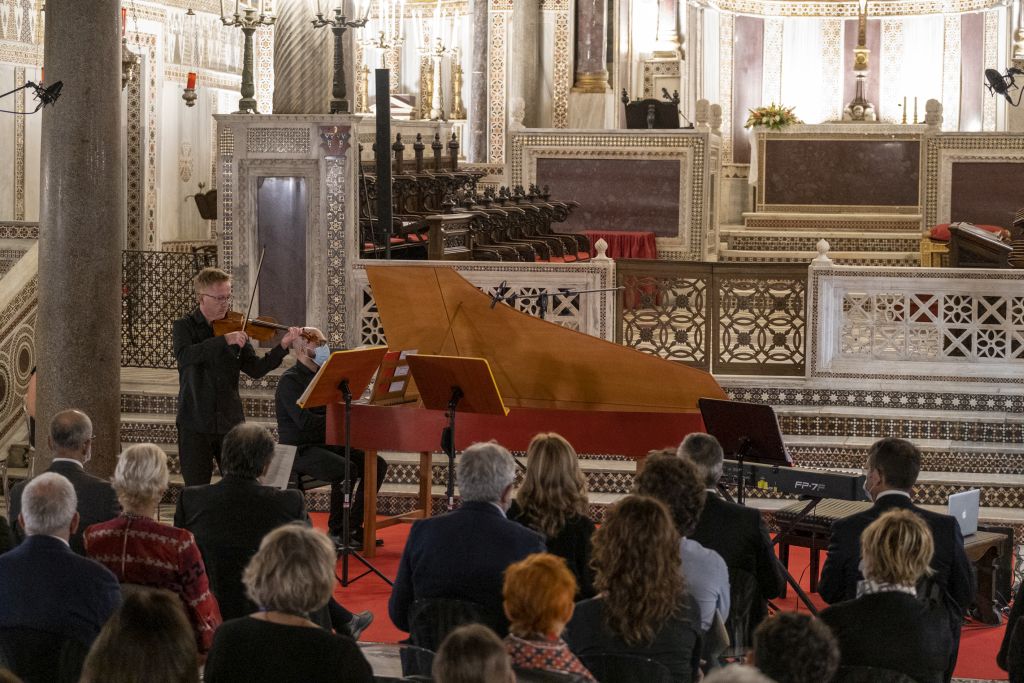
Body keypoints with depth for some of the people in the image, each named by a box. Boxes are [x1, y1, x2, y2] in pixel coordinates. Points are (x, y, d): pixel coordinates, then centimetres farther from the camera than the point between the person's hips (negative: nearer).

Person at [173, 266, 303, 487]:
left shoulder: (234, 327, 6)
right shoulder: (184, 327, -1)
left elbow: (255, 369, 0)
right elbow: (184, 355, -23)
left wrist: (282, 346, -14)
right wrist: (224, 340, -29)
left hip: (231, 421, 2)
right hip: (195, 424, -2)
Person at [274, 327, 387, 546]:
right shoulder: (290, 380, -11)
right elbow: (305, 421, -23)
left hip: (327, 445, 9)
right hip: (302, 449, -9)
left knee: (377, 464, -6)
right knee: (346, 470, -32)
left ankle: (353, 527, -2)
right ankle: (336, 532, -18)